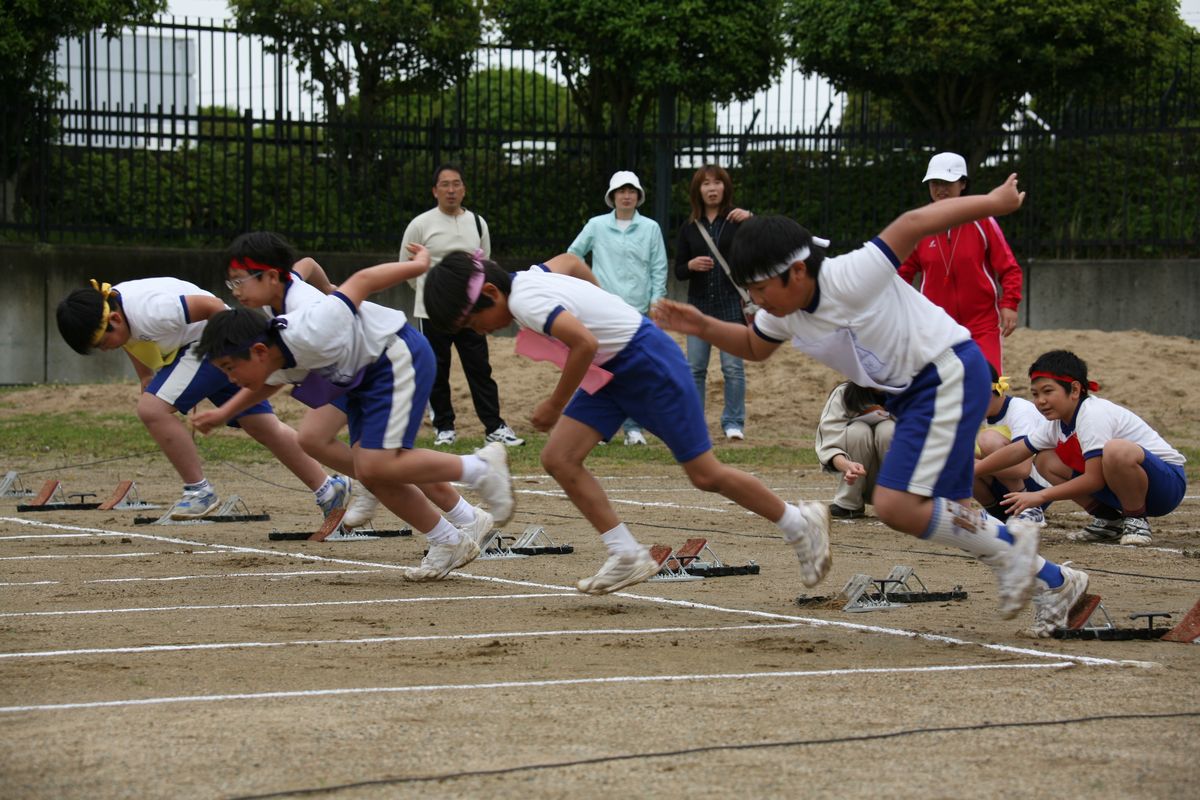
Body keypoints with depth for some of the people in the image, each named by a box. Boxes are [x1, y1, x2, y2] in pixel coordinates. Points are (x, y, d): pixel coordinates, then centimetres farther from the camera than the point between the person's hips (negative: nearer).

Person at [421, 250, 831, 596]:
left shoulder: (526, 302, -26)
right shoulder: (529, 277, 2)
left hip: (649, 363, -10)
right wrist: (603, 308, 33)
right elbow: (570, 261, 23)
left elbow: (584, 343, -39)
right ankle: (627, 556, 0)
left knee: (705, 475, -1)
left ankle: (800, 524, 17)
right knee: (559, 458, -4)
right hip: (612, 371, 10)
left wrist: (556, 405, -27)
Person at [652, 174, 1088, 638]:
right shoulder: (784, 313, 0)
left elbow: (913, 223, -21)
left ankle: (1009, 543, 0)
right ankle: (1053, 582, 24)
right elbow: (754, 347, 21)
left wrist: (992, 202, -15)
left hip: (950, 376, -9)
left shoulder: (849, 279, -26)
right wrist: (704, 328, 4)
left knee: (896, 506, -18)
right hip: (909, 392, 9)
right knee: (946, 516, 11)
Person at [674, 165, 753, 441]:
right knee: (695, 367, 4)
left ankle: (733, 423, 3)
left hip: (731, 304, -3)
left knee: (733, 366, -4)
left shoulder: (736, 220, 1)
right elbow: (678, 271, 11)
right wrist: (691, 266, -12)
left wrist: (750, 219, -30)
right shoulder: (689, 229, 9)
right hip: (699, 303, 3)